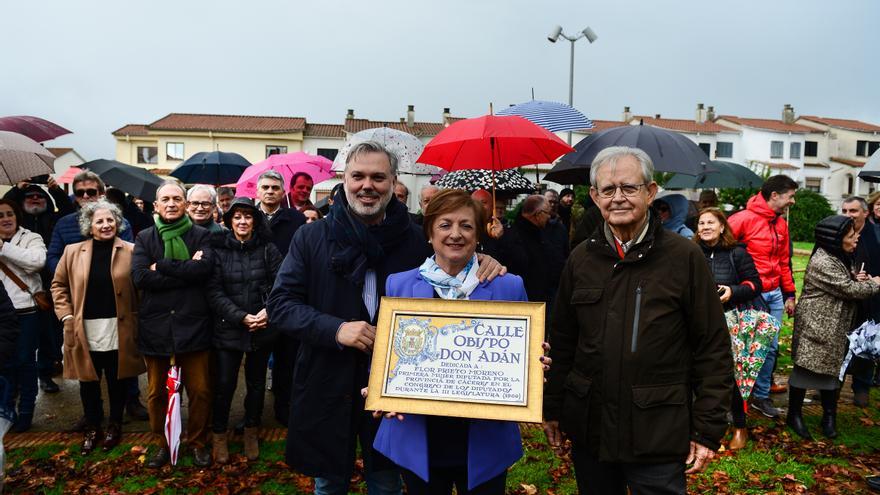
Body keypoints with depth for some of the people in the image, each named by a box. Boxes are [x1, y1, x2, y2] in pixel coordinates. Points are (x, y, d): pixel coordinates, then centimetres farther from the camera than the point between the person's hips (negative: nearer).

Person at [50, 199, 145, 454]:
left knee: (117, 381, 11)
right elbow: (58, 285, 11)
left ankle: (115, 426, 29)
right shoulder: (72, 251, 3)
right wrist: (66, 315, 2)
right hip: (85, 330, 2)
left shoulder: (130, 251, -3)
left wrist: (137, 318, -6)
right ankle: (92, 427, 30)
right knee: (88, 381, 12)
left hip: (118, 330, -1)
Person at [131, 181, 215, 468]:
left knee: (200, 390, 4)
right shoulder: (145, 238, 8)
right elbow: (139, 277, -9)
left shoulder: (200, 236, 4)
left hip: (192, 324, -1)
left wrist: (162, 266, -12)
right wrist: (186, 271, -13)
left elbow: (205, 268, -14)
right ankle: (161, 444, 31)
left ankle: (197, 442, 25)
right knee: (156, 392, 12)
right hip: (155, 325, 2)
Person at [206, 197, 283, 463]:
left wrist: (268, 311, -20)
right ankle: (219, 435, 25)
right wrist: (241, 317, -17)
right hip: (228, 329, -1)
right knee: (224, 384, 3)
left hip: (263, 329, 1)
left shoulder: (268, 249, -1)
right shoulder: (219, 250, -3)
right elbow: (214, 292, -7)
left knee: (256, 382, 14)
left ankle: (251, 432, 33)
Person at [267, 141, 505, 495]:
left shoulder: (417, 240, -1)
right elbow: (280, 303, -5)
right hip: (327, 386, 0)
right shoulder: (312, 237, -3)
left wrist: (480, 262, -13)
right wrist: (335, 329, -20)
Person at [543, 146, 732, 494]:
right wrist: (552, 408, 11)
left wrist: (708, 429, -6)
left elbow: (713, 349, -5)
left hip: (659, 436, -3)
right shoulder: (581, 259, 3)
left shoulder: (685, 256, -7)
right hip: (588, 429, 4)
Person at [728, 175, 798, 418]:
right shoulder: (745, 218, -13)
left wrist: (789, 294, 18)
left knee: (771, 346, 10)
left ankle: (762, 395, 23)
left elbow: (784, 262, 18)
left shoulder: (781, 224, 12)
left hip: (775, 294, 7)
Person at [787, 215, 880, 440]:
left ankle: (829, 417, 26)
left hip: (836, 329, 10)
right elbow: (850, 290, -19)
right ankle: (794, 415, 13)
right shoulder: (822, 263, -21)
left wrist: (855, 277, 1)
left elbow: (846, 282, 24)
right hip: (816, 327, -10)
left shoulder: (840, 258, 11)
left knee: (832, 369, 14)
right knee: (807, 369, 0)